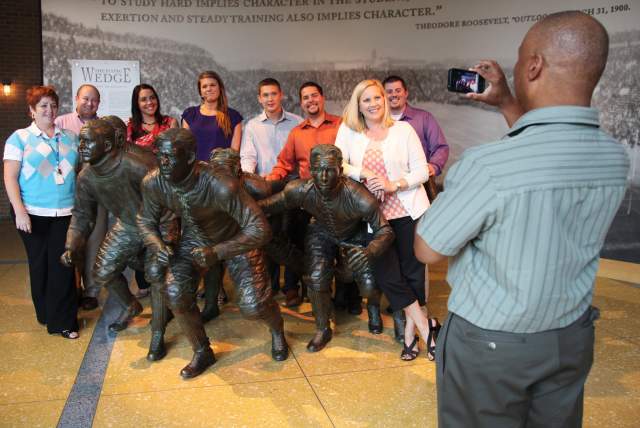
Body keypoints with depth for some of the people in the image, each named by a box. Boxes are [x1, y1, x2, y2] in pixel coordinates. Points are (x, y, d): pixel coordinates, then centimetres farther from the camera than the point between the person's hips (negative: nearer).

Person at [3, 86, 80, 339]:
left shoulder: (70, 138, 10)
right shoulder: (20, 138, 1)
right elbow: (10, 178, -3)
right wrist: (19, 211, -14)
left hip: (65, 212, 2)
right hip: (33, 213, -1)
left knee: (62, 264, -2)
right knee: (40, 263, 10)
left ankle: (63, 320, 6)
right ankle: (45, 313, 28)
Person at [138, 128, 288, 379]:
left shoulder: (220, 186, -38)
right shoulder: (152, 183, -22)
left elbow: (260, 229, -36)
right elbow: (146, 221, -1)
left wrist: (217, 252, -41)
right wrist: (157, 247, -22)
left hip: (236, 240, -4)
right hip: (194, 238, 4)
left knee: (252, 305, -17)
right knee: (175, 294, -16)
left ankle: (277, 329, 23)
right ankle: (202, 352, 12)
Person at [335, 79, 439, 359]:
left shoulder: (403, 129, 2)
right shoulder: (349, 131, 6)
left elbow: (422, 171, -1)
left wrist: (394, 185, -15)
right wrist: (366, 174, -17)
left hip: (409, 210, -1)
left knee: (413, 272, 3)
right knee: (387, 274, -2)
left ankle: (410, 329, 22)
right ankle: (426, 327, 14)